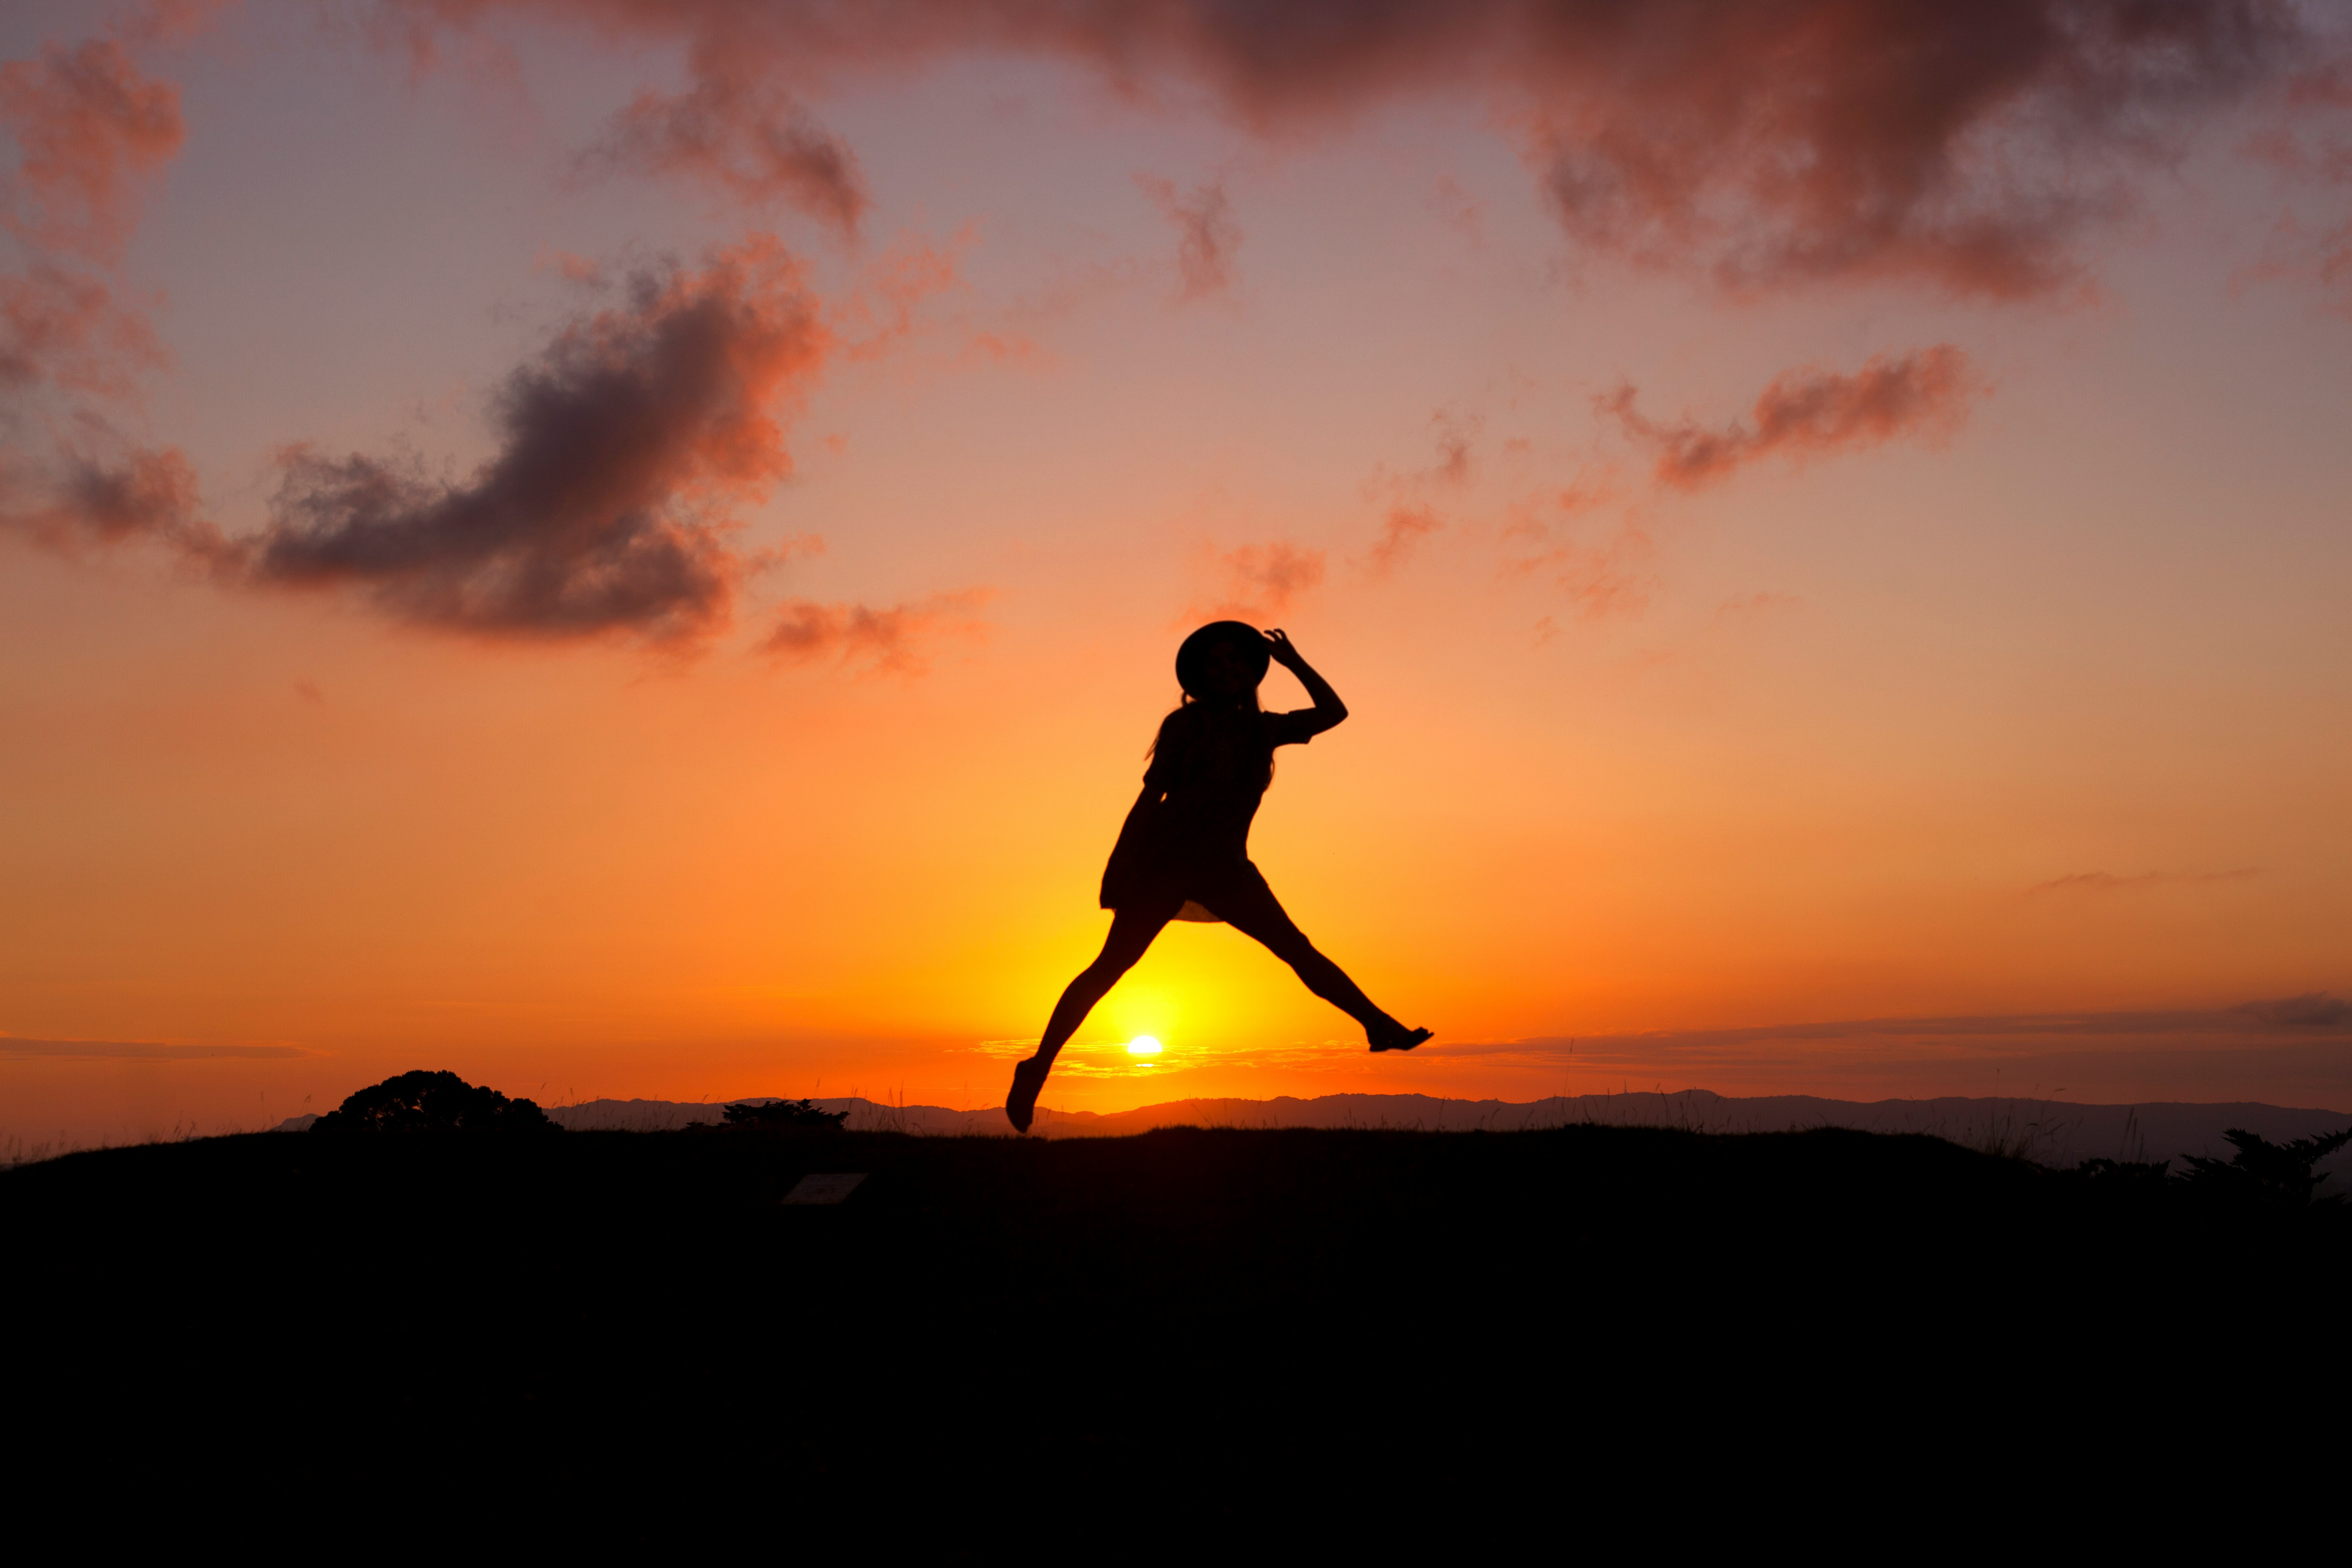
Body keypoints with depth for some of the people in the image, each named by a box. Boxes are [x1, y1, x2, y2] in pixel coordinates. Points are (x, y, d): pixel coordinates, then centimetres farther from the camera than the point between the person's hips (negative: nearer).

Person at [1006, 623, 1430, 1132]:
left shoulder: (1261, 729, 7)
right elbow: (1151, 795, -4)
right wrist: (1117, 866, -7)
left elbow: (1333, 712, 10)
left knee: (1298, 949, -6)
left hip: (1224, 870, 4)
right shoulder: (1185, 725, -3)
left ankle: (1379, 1024, -9)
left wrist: (1294, 662, 5)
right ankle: (1038, 1067, -2)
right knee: (1110, 966, -7)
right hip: (1166, 861, -4)